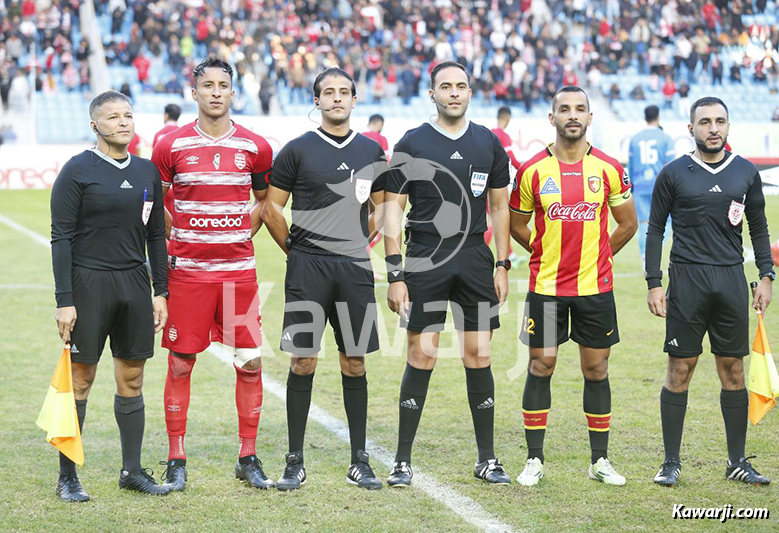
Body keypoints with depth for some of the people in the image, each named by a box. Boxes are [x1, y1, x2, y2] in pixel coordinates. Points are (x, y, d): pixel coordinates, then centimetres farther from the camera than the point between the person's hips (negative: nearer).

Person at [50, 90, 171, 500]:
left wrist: (161, 292, 9)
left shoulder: (147, 172, 11)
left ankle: (132, 470, 17)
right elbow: (61, 238, -8)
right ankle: (67, 478, 5)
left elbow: (156, 235, 16)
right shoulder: (77, 171, -6)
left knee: (132, 378, 8)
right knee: (80, 379, -1)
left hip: (135, 283, 5)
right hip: (89, 283, -5)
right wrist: (64, 301, -13)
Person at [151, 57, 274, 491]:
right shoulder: (171, 146, 0)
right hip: (187, 270, -1)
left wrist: (241, 237, 8)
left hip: (239, 270, 1)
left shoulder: (255, 147, 4)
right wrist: (173, 244, 4)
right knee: (180, 364, 1)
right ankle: (177, 460, 11)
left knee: (250, 363, 1)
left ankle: (248, 459, 13)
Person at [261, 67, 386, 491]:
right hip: (307, 266, -3)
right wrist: (298, 252, 5)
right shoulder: (298, 150, 0)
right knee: (303, 361, -2)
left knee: (354, 364, 5)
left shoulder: (371, 152, 10)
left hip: (355, 268, 3)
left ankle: (359, 462, 12)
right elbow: (271, 208, 3)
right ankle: (295, 463, 5)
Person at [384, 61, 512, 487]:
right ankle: (402, 460, 5)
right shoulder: (411, 144, 0)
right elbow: (393, 208, 0)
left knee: (478, 356, 3)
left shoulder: (488, 143, 9)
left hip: (475, 260, 3)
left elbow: (500, 207, 14)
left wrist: (503, 265, 7)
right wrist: (395, 274, -6)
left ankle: (486, 459, 12)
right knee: (421, 356, -4)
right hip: (424, 261, -2)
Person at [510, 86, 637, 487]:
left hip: (595, 287, 1)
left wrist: (594, 258, 10)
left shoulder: (609, 169, 0)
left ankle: (600, 461, 15)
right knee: (540, 367, 2)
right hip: (545, 287, -1)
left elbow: (627, 224, 12)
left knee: (596, 370, 6)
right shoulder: (532, 171, -2)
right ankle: (534, 460, 10)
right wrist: (547, 255, 10)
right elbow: (516, 225, 12)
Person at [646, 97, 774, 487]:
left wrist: (766, 276, 6)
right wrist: (654, 284, -3)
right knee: (679, 371, -2)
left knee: (733, 371, 5)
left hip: (731, 279, 2)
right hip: (686, 279, -2)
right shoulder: (674, 174, 2)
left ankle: (738, 462, 14)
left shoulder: (746, 173, 9)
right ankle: (671, 462, 6)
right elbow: (655, 230, 4)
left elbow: (759, 228, 15)